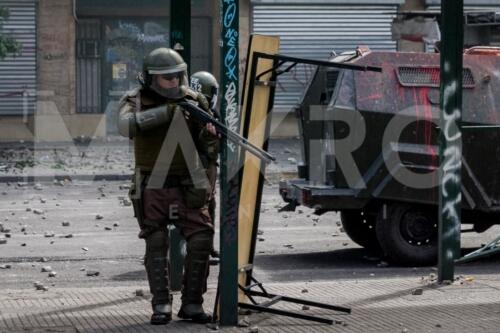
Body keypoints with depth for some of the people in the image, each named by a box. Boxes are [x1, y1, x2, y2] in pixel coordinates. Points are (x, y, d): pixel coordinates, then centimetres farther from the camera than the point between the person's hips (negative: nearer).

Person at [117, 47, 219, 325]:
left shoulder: (193, 101, 2)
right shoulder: (136, 101, -4)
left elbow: (209, 155, 7)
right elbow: (126, 125, -29)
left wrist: (211, 136, -17)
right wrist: (167, 111, -33)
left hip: (188, 187, 2)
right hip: (152, 188, -2)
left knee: (201, 240, -7)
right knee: (156, 246, -1)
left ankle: (192, 304, 3)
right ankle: (161, 306, 7)